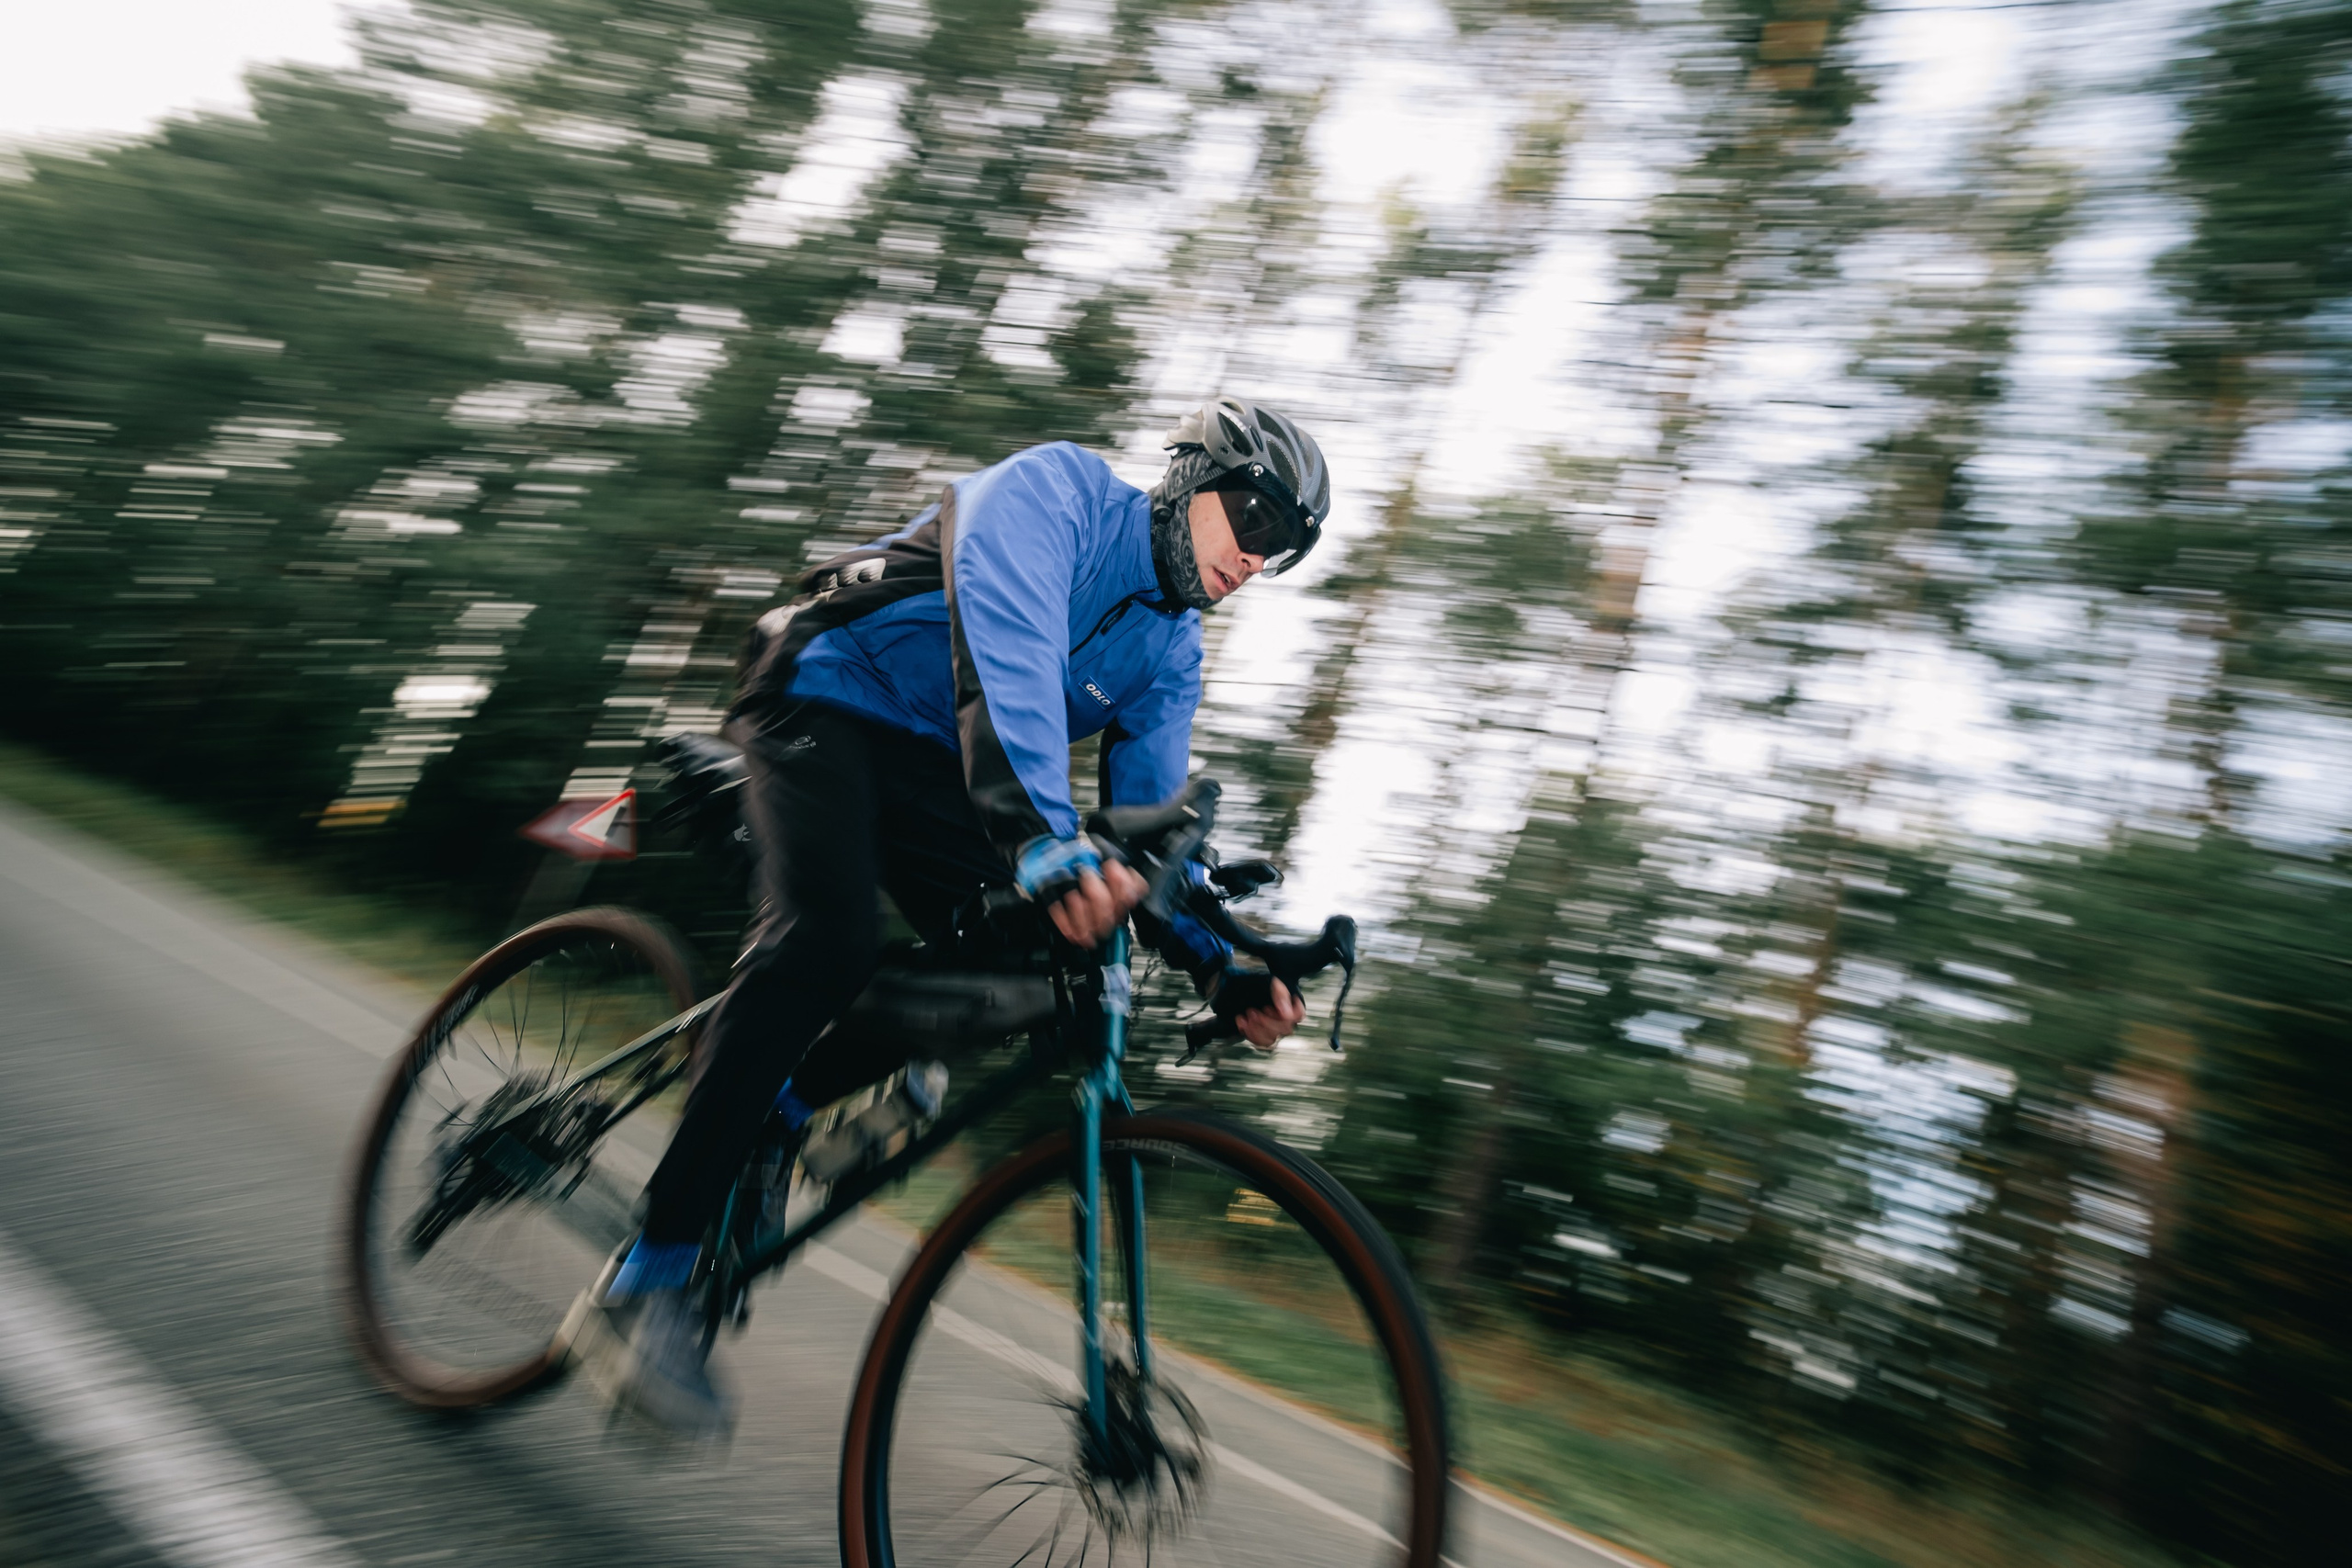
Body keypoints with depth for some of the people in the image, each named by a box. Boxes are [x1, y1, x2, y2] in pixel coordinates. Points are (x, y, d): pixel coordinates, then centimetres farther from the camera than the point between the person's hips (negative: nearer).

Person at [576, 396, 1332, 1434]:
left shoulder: (1169, 656, 5)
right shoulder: (1054, 489, -16)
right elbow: (1004, 648, -35)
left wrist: (1218, 965, -16)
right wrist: (1045, 840, -50)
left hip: (926, 766, 7)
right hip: (824, 702, -7)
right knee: (828, 941, -31)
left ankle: (780, 1109, 5)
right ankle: (646, 1290, -27)